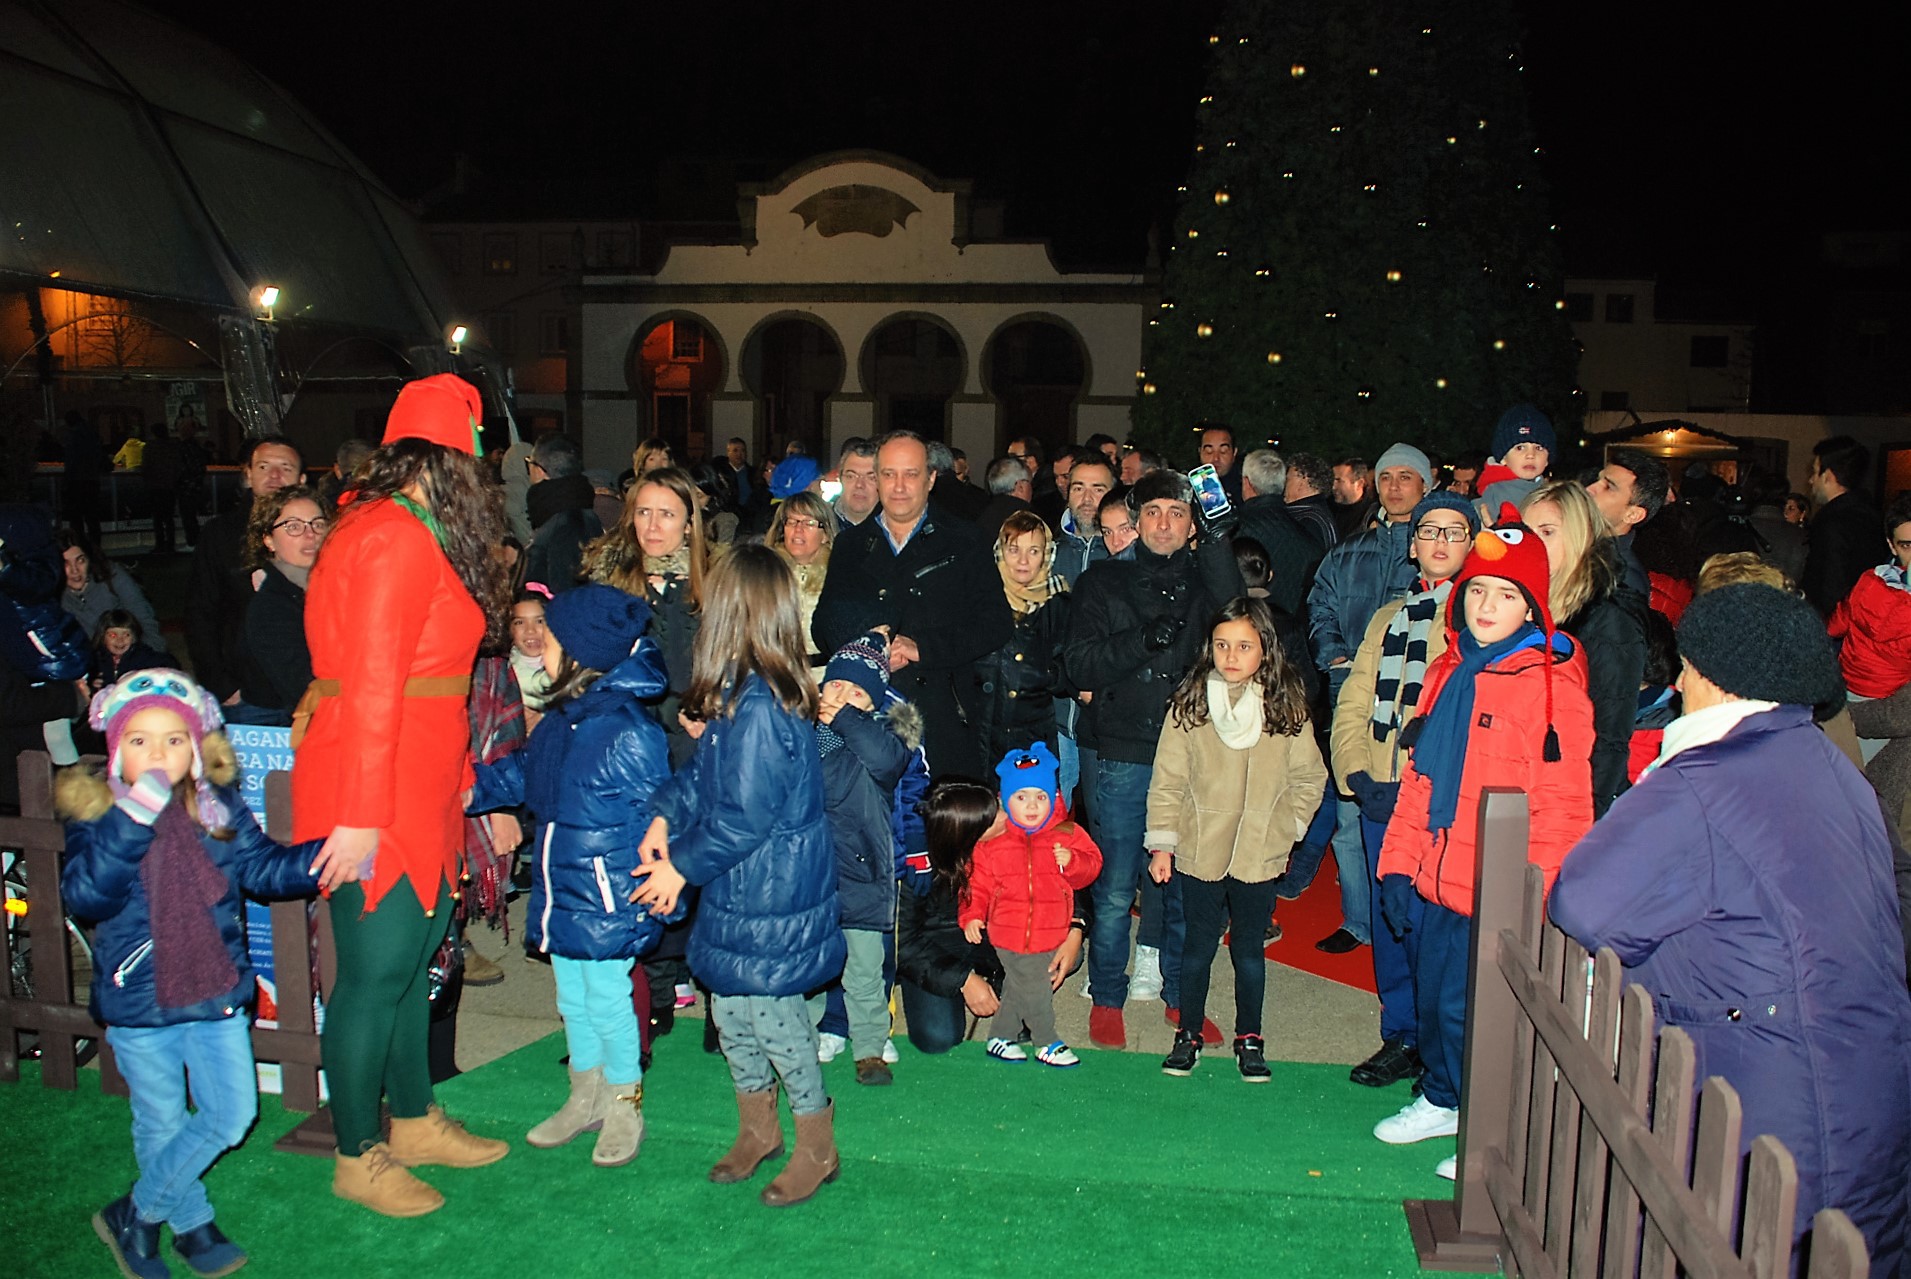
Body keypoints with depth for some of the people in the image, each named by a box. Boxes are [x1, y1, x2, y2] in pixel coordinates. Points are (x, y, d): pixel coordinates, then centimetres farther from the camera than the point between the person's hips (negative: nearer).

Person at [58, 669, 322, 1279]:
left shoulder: (220, 809, -2)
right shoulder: (96, 816, -11)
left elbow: (263, 867, -3)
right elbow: (84, 896, -24)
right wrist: (132, 819, -36)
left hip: (216, 990, 3)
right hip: (137, 1000, -3)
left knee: (233, 1114, 7)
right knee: (162, 1124, 13)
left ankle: (134, 1212, 27)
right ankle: (191, 1222, 37)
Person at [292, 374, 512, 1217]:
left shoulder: (408, 532, 14)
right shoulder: (396, 540, -17)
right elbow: (371, 687, -21)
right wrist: (360, 815, -21)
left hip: (419, 789, 10)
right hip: (377, 794, -10)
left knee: (415, 955, 18)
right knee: (377, 970, 1)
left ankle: (415, 1123, 33)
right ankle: (358, 1158, 17)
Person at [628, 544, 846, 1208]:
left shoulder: (758, 705, -26)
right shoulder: (744, 692, 4)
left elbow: (746, 816, -23)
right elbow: (704, 770, 14)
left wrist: (683, 866, -12)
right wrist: (665, 814, -1)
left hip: (771, 895, -9)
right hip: (744, 887, 9)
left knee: (772, 1010, 4)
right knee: (730, 1006, 19)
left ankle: (817, 1149, 22)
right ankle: (757, 1129, 37)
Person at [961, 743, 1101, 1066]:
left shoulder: (1068, 834, 0)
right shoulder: (991, 839, -4)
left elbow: (1092, 865, 1)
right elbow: (978, 881, 0)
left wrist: (1071, 861, -18)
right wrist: (971, 915, -10)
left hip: (1051, 933, 3)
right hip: (1010, 933, -2)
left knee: (1017, 989, 16)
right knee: (1035, 991, 2)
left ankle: (1000, 1037, 33)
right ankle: (1047, 1043, 22)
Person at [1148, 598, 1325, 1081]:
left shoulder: (1286, 707, -3)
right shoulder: (1189, 704, -4)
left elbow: (1309, 777, 7)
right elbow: (1167, 780, -1)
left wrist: (1284, 828, 1)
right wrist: (1162, 841, -3)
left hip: (1258, 855, 0)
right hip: (1199, 851, 0)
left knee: (1250, 947, 12)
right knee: (1198, 944, 11)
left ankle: (1249, 1039, 27)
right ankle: (1188, 1033, 26)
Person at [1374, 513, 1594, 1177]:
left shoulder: (1553, 685, -13)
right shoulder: (1450, 671, 9)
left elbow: (1562, 805, -14)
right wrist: (1398, 863, 10)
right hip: (1435, 878, 6)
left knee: (1468, 1008, 1)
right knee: (1434, 995, 18)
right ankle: (1443, 1100, 41)